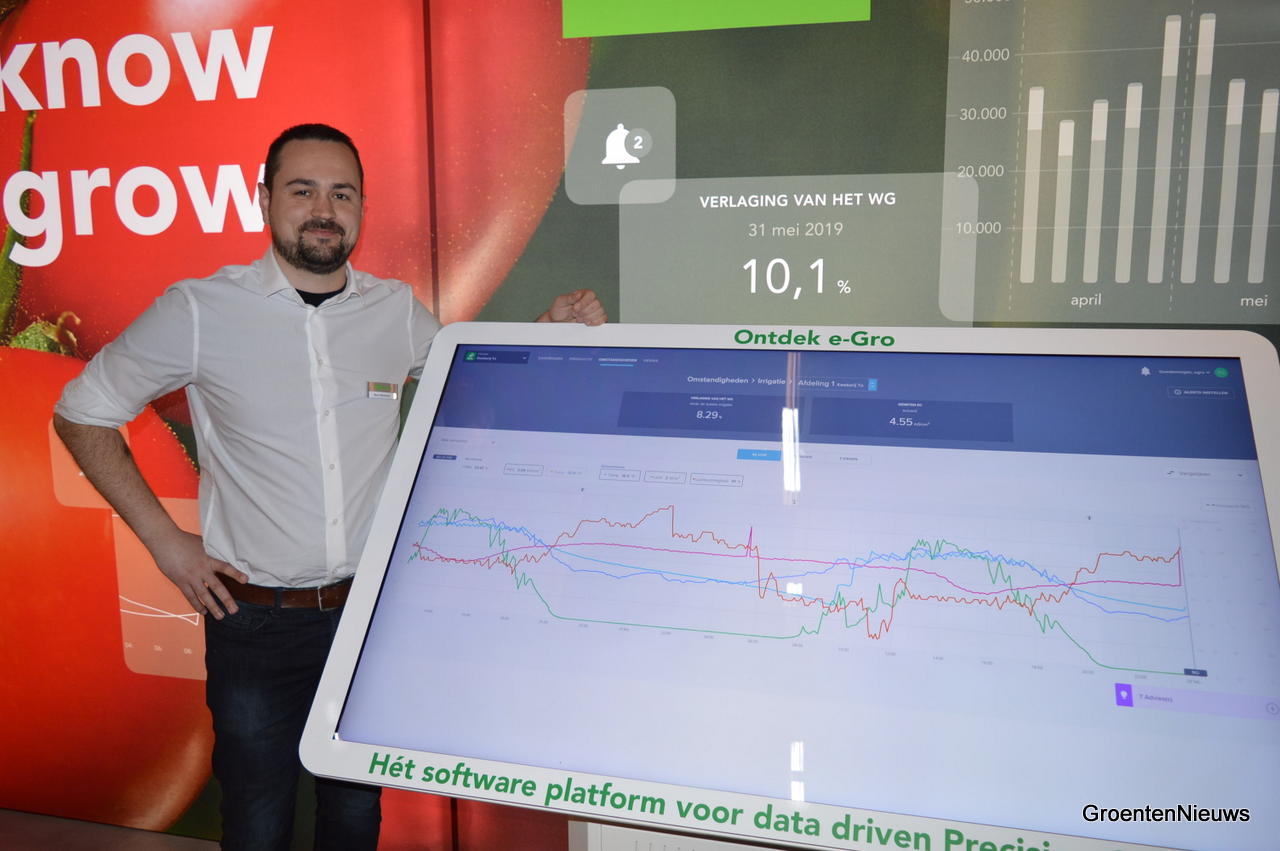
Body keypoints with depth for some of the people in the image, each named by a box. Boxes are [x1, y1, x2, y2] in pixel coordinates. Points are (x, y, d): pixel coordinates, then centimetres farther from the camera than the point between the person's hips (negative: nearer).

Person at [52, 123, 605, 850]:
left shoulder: (397, 312, 0)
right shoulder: (200, 312, -9)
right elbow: (82, 413, 3)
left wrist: (552, 327, -3)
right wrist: (164, 538, -4)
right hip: (256, 621, -2)